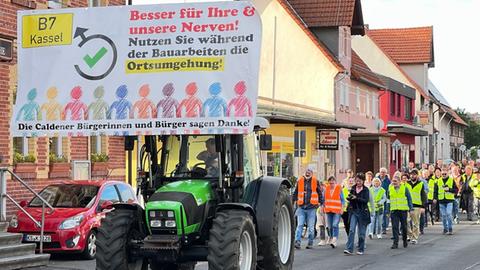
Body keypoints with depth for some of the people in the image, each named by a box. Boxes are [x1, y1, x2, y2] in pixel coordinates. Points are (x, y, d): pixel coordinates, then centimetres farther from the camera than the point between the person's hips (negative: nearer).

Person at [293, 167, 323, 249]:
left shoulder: (315, 181, 4)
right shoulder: (300, 181, 8)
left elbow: (320, 193, 7)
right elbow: (295, 193, 15)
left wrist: (321, 204, 2)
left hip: (311, 208, -1)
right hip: (301, 207, 1)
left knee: (310, 227, 4)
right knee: (300, 225, -7)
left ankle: (310, 243, 13)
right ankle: (297, 242, -11)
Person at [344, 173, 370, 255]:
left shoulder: (366, 190, -2)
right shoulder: (353, 188, 8)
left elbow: (366, 200, -13)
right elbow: (349, 198, 9)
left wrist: (356, 198, -24)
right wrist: (350, 197, -14)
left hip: (362, 212, -2)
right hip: (354, 211, 2)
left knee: (361, 232, 4)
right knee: (351, 230, -10)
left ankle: (361, 249, 16)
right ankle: (349, 249, -13)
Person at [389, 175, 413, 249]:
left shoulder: (404, 188, 0)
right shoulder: (390, 189, 7)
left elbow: (409, 199, 4)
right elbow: (388, 198, 13)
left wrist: (411, 208, -2)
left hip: (403, 210, -1)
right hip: (394, 210, 1)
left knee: (404, 226, 9)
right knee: (394, 227, -7)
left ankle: (405, 240, 29)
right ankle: (395, 243, -7)